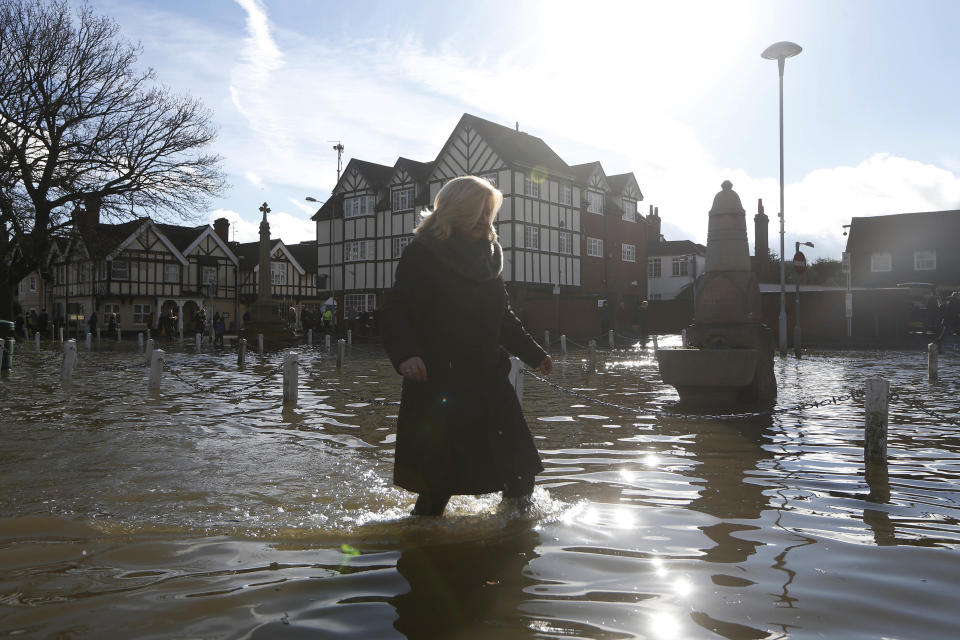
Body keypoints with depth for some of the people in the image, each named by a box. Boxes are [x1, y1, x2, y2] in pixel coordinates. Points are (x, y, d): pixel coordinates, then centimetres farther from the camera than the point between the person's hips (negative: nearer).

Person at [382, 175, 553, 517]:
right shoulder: (422, 254, -6)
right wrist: (405, 354, -33)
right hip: (438, 383, -6)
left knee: (521, 469, 6)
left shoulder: (487, 254, 15)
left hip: (488, 379, 7)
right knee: (441, 477, -2)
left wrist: (533, 353, 27)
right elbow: (397, 312, -15)